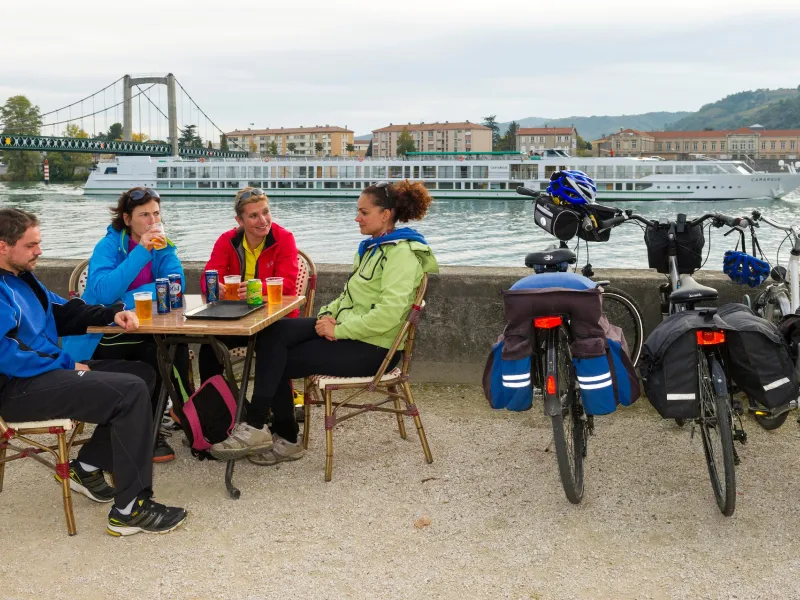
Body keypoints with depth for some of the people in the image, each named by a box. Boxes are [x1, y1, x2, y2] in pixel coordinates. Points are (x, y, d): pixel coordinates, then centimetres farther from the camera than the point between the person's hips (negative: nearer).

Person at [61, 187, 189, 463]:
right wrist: (141, 252, -30)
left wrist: (130, 298, -24)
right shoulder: (108, 246, -11)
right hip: (102, 336, -5)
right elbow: (104, 293, -28)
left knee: (175, 345, -24)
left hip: (142, 331, 5)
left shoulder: (161, 244, 4)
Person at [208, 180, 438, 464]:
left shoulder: (401, 253, -14)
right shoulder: (371, 247, 17)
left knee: (278, 361, -12)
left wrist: (339, 330, -20)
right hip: (344, 329, 9)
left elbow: (389, 312, -25)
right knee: (272, 332, -11)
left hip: (372, 348, -9)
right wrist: (328, 314, 0)